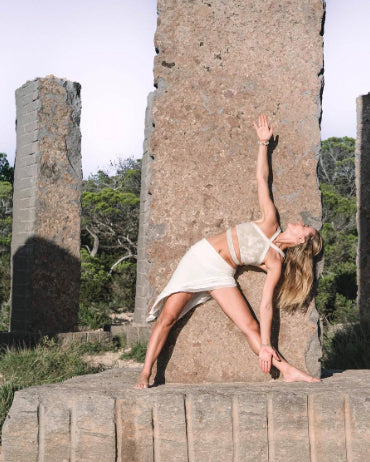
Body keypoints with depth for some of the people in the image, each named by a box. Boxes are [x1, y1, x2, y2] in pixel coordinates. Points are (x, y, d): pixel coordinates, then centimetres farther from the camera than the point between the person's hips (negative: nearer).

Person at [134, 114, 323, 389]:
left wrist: (266, 345, -14)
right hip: (201, 257, 1)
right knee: (167, 317, -8)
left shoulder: (275, 262, -4)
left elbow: (266, 305, -7)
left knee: (250, 327, -14)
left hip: (220, 274, -1)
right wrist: (264, 143, 5)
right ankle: (145, 374, -4)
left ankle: (288, 371, -6)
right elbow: (262, 179, 7)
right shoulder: (270, 222, 2)